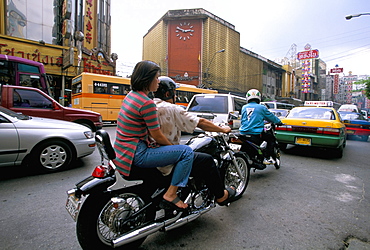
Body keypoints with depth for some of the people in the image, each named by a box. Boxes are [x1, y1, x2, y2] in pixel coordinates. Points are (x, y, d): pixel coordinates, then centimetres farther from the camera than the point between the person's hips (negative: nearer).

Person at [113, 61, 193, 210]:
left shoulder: (131, 95, 9)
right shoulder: (147, 103, -20)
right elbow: (157, 136, -14)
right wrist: (172, 146, 4)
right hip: (136, 154, -10)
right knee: (186, 152, -10)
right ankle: (170, 194, -1)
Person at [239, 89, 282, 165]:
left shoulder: (244, 107, 10)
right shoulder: (261, 107, -2)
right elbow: (271, 117, 9)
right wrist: (279, 122, 28)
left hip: (243, 133, 5)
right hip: (256, 133, -5)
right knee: (271, 138, 16)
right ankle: (268, 158, 11)